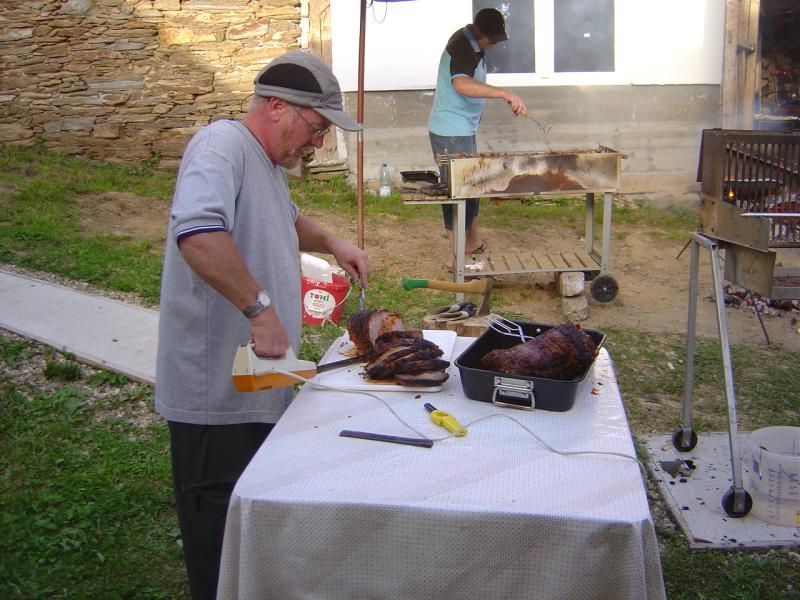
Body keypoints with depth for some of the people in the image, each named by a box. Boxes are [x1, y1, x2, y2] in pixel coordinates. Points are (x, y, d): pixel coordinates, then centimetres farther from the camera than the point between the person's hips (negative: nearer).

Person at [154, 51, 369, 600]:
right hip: (218, 395, -10)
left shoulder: (267, 162, 14)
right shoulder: (222, 146, -18)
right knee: (224, 553, 5)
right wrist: (260, 307, -34)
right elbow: (197, 233, -38)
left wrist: (330, 242, 17)